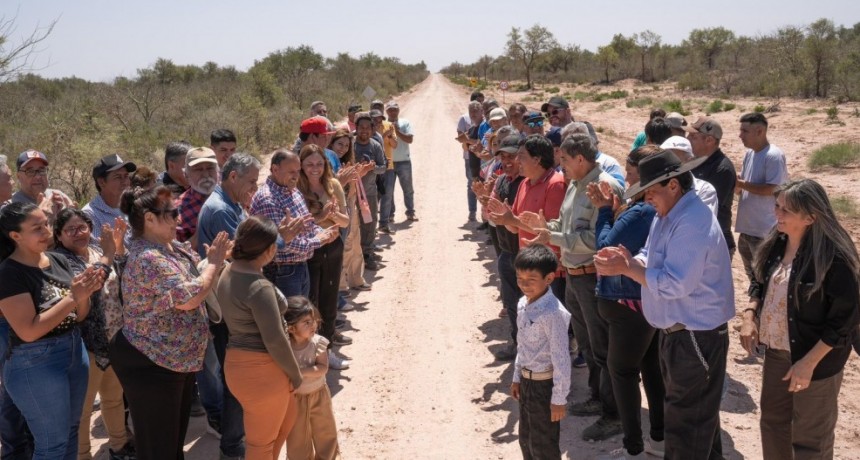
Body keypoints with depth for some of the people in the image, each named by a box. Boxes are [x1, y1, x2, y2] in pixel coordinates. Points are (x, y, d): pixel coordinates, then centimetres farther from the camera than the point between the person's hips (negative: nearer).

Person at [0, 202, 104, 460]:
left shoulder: (59, 261, 2)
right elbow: (28, 331, -23)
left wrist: (85, 293, -13)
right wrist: (72, 298, -24)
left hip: (75, 351, 7)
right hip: (35, 364, -7)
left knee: (71, 431, 19)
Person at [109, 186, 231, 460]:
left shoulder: (170, 247, 5)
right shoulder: (149, 259, -25)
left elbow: (194, 281, 15)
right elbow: (188, 298, -29)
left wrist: (217, 258, 3)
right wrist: (214, 264, -17)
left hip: (176, 359, 10)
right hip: (150, 365, -10)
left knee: (175, 438, 23)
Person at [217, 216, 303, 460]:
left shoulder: (229, 273, 5)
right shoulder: (259, 287, -25)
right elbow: (274, 340, -23)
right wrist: (295, 375, -9)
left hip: (240, 363, 9)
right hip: (262, 370, -9)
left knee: (287, 416, 29)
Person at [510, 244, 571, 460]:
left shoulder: (553, 312, -26)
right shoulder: (523, 304, 1)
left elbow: (561, 359, -22)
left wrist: (559, 398, -18)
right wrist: (517, 377, 18)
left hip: (544, 384, -8)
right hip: (527, 380, 8)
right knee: (526, 439, 21)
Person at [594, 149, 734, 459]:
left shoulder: (692, 223, -26)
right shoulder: (666, 215, 7)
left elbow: (674, 284, -30)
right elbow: (651, 261, 11)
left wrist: (626, 268, -23)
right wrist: (626, 259, -10)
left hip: (695, 337, -10)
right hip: (676, 331, 10)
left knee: (685, 422, 3)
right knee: (698, 414, 26)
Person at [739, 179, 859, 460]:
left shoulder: (833, 257, -25)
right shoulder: (777, 242, -3)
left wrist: (808, 363, -22)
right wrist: (750, 315, -5)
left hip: (815, 360, -7)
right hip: (776, 352, 7)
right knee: (773, 421, 23)